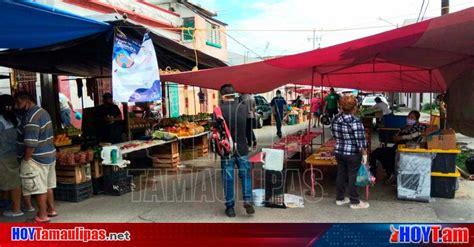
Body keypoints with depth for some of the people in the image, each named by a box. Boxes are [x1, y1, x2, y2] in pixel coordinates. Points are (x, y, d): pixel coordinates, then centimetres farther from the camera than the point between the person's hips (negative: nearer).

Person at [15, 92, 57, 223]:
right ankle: (51, 209, 29)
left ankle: (42, 216, 10)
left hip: (37, 158, -10)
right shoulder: (42, 111, 11)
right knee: (47, 186, 19)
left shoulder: (31, 117, -22)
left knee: (39, 188, 1)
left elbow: (31, 144, -26)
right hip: (49, 154, 10)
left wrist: (25, 160, -15)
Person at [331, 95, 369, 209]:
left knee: (341, 174, 16)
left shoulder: (336, 118, -1)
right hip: (353, 154, -6)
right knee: (353, 177, 5)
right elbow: (360, 140, -18)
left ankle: (339, 199, 27)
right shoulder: (355, 121, -21)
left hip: (339, 152, 6)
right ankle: (354, 202, 17)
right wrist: (364, 154, -9)